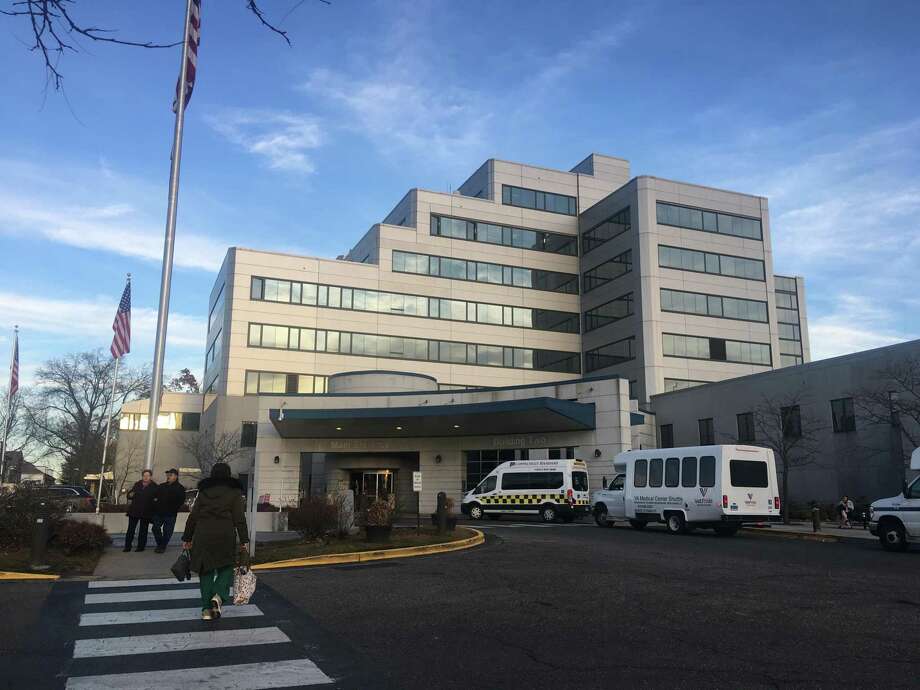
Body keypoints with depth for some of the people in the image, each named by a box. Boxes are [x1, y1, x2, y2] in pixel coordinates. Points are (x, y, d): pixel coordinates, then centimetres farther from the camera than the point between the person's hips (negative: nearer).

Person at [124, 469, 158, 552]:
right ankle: (127, 546, 10)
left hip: (146, 512, -3)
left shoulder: (154, 487, -1)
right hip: (134, 511, 3)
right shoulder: (137, 485, 11)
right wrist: (130, 495, -5)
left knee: (143, 530, 4)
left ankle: (141, 546, 12)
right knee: (131, 529, 4)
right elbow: (129, 495, 17)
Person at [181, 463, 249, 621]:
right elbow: (239, 519, -2)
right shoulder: (234, 492, 3)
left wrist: (187, 538, 18)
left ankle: (206, 609, 9)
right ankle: (218, 595, -12)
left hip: (203, 537, 3)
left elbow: (193, 517, 11)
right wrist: (244, 540, 0)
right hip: (225, 537, -3)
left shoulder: (203, 492, 12)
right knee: (226, 568, 12)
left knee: (206, 571, 10)